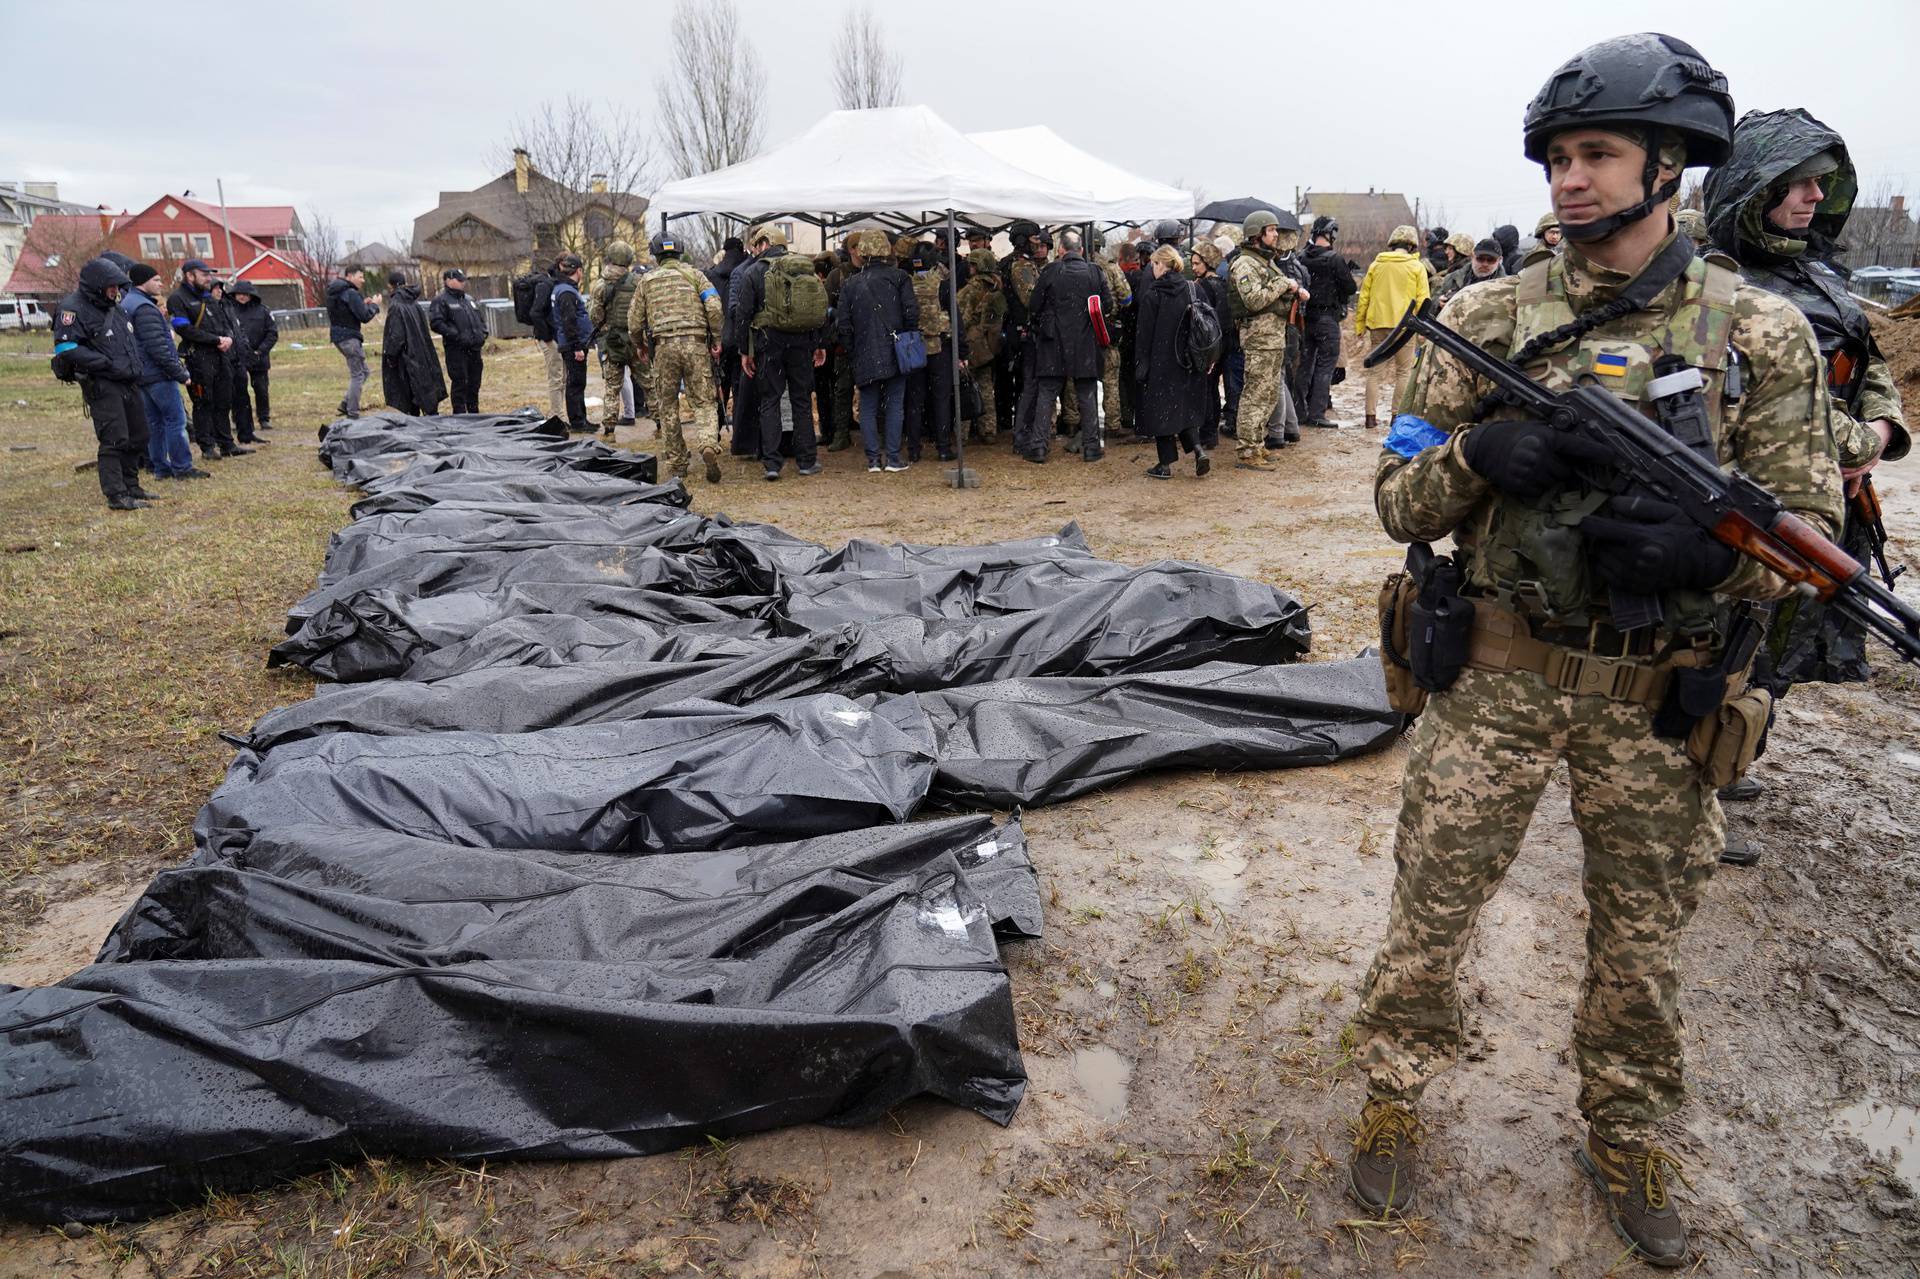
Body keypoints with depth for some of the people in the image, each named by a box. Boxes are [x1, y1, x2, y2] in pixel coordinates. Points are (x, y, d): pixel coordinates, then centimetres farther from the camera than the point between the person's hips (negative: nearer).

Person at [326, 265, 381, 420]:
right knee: (357, 375, -5)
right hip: (349, 337, -10)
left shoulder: (334, 292, 15)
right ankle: (352, 414, -5)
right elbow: (364, 317, -17)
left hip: (338, 337, 10)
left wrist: (363, 304, 15)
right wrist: (374, 305, -1)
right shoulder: (351, 293, -14)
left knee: (363, 371, 18)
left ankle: (346, 404, 12)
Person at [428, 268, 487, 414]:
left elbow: (480, 318, 27)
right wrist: (457, 335, -20)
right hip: (456, 349, -7)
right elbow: (435, 323, -15)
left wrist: (483, 334, 9)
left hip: (474, 348, 7)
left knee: (474, 383, 12)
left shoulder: (468, 298, 19)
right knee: (460, 383, -6)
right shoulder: (440, 300, -5)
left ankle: (474, 413, 23)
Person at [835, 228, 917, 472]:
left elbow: (843, 324, 3)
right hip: (895, 353, -1)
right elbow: (912, 312, -6)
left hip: (865, 357, 1)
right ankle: (893, 458, 2)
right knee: (894, 405, 4)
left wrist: (851, 353, 12)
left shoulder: (850, 284, 4)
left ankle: (873, 459, 6)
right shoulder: (898, 277, 0)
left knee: (868, 407, 8)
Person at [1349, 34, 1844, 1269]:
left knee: (1642, 943, 17)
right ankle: (1395, 1094, 34)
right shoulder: (1487, 319, -2)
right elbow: (1400, 500, -1)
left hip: (1659, 693, 1)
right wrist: (1480, 452, -22)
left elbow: (1808, 533, -2)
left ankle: (1627, 1137, 41)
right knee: (1432, 911, 9)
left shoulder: (1761, 332, -3)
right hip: (1499, 673, 0)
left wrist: (1705, 549, -24)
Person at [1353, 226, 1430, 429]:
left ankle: (1371, 415, 5)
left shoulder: (1376, 265, 8)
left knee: (1375, 372, 8)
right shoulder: (1417, 267, 0)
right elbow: (1423, 299, -3)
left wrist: (1359, 325, 14)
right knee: (1403, 372, 7)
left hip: (1377, 324, 3)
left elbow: (1364, 296, 9)